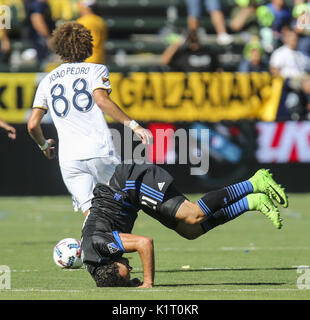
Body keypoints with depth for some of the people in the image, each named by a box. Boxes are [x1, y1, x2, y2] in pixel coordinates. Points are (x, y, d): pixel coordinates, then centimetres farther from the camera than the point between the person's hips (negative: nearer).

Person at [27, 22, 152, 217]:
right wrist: (133, 125, -13)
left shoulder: (47, 82, 19)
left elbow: (33, 124, 12)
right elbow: (101, 100, -10)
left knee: (90, 211, -4)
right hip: (100, 150, -2)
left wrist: (44, 145, 32)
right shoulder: (96, 70, 10)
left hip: (69, 159, 2)